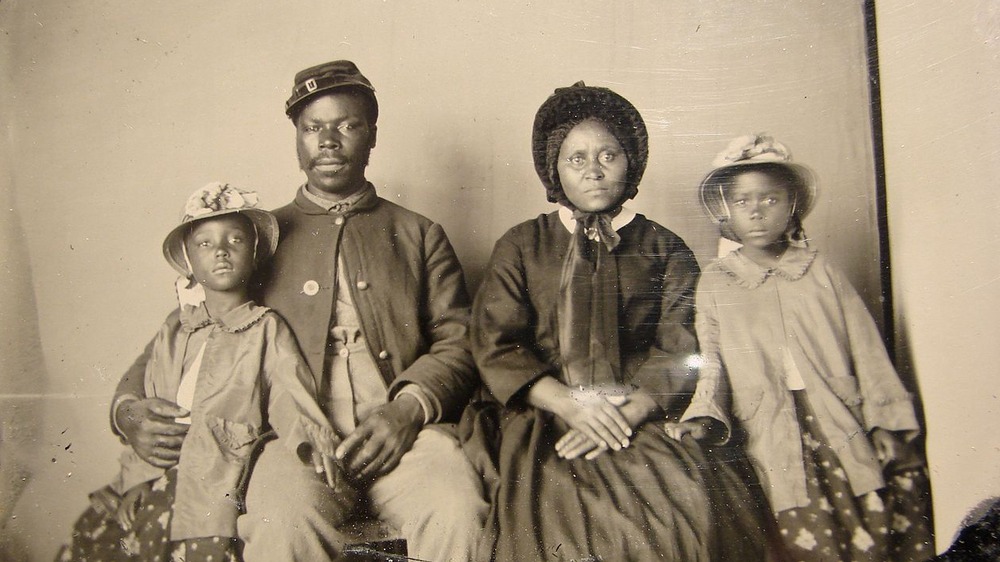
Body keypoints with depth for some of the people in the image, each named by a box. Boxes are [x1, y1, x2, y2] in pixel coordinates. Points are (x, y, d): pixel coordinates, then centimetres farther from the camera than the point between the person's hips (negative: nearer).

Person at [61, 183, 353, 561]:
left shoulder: (266, 329, 4)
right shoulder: (173, 332, 16)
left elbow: (292, 400, -5)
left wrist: (315, 443, -24)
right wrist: (137, 477, 4)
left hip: (219, 477, -4)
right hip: (158, 474, 4)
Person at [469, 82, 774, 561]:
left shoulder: (666, 250, 15)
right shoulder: (520, 247, 14)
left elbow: (679, 351, 4)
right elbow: (496, 347, 3)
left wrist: (627, 414, -14)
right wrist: (572, 405, -11)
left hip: (644, 419, 1)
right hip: (545, 420, -1)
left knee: (698, 508, -27)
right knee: (563, 511, -31)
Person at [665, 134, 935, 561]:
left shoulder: (819, 271, 8)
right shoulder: (714, 284, 6)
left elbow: (866, 349, 8)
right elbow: (713, 366, 6)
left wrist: (885, 424, 4)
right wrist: (704, 418, -10)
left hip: (845, 434, 1)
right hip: (777, 448, -1)